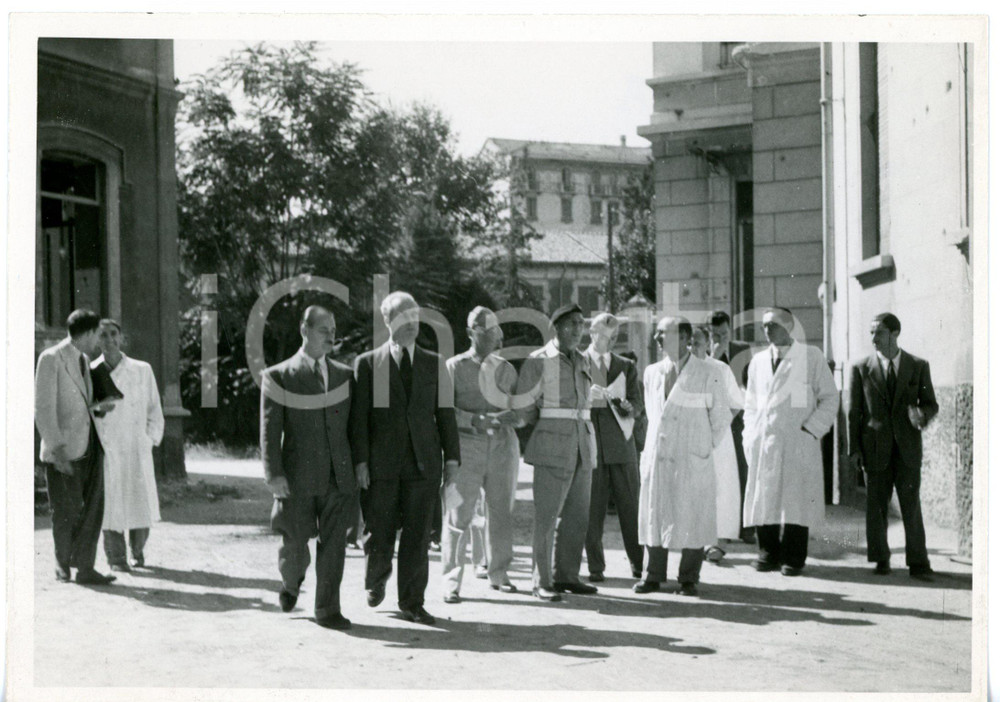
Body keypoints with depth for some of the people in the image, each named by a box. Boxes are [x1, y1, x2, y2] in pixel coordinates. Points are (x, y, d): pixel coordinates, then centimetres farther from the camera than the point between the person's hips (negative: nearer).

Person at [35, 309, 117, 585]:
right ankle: (63, 564, 21)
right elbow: (43, 408, -12)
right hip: (63, 449, -7)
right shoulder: (51, 358, -8)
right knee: (66, 512, 2)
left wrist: (98, 409, 6)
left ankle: (85, 567, 6)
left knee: (92, 508, 1)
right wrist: (56, 448, -19)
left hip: (90, 445, 7)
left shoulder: (84, 360, 16)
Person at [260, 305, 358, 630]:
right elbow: (269, 430, -3)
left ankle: (328, 609, 10)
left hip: (338, 477, 3)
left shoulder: (345, 375, 13)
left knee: (333, 545, 1)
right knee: (295, 544, 4)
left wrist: (359, 467, 8)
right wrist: (274, 474, -13)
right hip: (298, 478, -3)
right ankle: (291, 582, 36)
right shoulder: (278, 377, 2)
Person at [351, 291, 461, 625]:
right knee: (378, 534, 4)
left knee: (417, 536, 2)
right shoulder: (367, 363, 4)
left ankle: (412, 603, 13)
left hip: (422, 463, 2)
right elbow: (358, 416, 0)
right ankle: (376, 581, 34)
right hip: (381, 464, -2)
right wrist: (360, 461, -8)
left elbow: (445, 413, 11)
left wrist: (452, 458, 4)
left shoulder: (434, 363, 11)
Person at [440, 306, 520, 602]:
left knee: (501, 512, 7)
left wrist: (509, 416, -7)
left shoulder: (506, 369, 15)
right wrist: (475, 420, -17)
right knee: (459, 515, -7)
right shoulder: (454, 367, 5)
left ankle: (498, 573, 22)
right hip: (466, 445, -3)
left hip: (502, 445, 3)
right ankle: (451, 581, -1)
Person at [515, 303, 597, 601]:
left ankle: (566, 576, 17)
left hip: (582, 443, 6)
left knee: (577, 515, 7)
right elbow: (524, 405, 1)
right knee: (547, 516, -6)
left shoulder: (582, 362, 15)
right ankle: (541, 581, 1)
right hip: (552, 444, -6)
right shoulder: (538, 360, -4)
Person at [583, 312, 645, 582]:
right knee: (592, 509, 0)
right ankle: (595, 567, 8)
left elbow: (638, 407, 7)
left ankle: (639, 564, 11)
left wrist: (628, 408, -14)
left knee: (630, 506, 1)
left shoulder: (626, 367, 15)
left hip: (621, 444, 2)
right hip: (589, 444, -2)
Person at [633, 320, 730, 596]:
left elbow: (721, 417, 4)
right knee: (654, 514, 5)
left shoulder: (706, 374, -2)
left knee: (691, 518, 0)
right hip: (657, 456, 4)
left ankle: (689, 579, 10)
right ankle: (653, 575, 14)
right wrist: (647, 451, 12)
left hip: (691, 459, -4)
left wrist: (706, 447, 3)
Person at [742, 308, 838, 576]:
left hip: (798, 442, -3)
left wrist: (811, 429, -7)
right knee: (763, 499, 1)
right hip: (764, 442, 4)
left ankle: (793, 558, 5)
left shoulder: (811, 357, 2)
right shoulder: (758, 361, 15)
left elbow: (830, 398, 3)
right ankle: (768, 553, 11)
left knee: (796, 500, -3)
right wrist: (750, 436, 8)